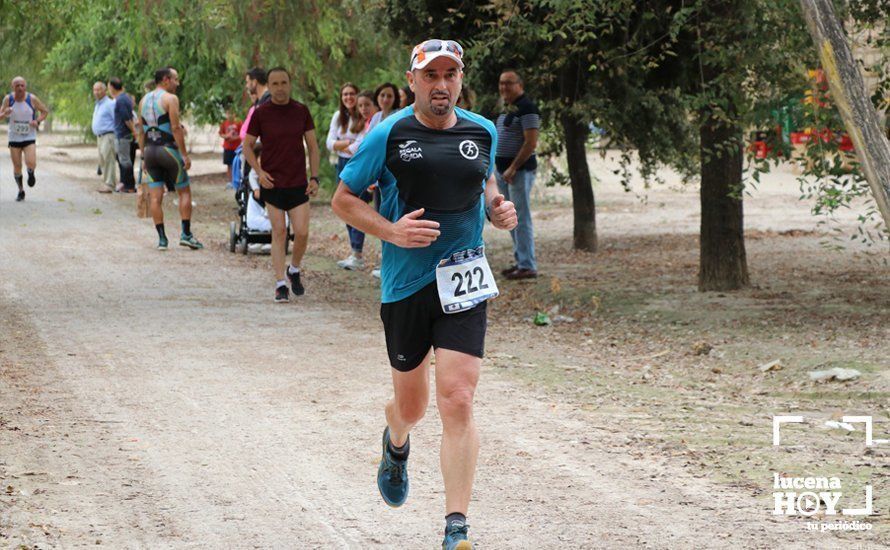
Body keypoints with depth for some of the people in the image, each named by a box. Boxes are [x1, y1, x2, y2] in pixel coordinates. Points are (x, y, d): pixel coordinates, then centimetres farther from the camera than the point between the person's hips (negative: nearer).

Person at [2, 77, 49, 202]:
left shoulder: (32, 99, -10)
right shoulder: (8, 99, -6)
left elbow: (45, 111, 3)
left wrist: (38, 121, -14)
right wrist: (5, 114, -22)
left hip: (29, 137, -2)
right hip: (14, 138, 2)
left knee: (31, 163, -18)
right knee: (17, 167, 3)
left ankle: (31, 173, 19)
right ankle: (21, 191, 23)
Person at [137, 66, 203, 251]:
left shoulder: (143, 101, 13)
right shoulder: (170, 99, -7)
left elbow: (141, 132, 14)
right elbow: (175, 128, -14)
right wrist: (185, 155, -12)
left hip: (150, 151, 6)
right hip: (168, 149, -6)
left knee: (156, 197, 3)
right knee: (184, 192, 6)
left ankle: (161, 238, 1)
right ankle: (186, 234, 1)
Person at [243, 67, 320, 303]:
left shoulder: (301, 111, 3)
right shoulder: (261, 113, -2)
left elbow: (312, 146, 8)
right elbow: (247, 146, 5)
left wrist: (314, 177, 0)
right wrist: (259, 172, -9)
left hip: (298, 183, 1)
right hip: (272, 183, -1)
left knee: (302, 232, -4)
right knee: (279, 232, -2)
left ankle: (294, 270, 23)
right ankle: (280, 284, 4)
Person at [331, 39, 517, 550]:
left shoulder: (483, 133, 5)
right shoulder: (388, 135, -5)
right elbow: (343, 198, 1)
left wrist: (499, 208, 3)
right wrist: (390, 231, -14)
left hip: (464, 283, 1)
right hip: (405, 284, -1)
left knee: (457, 401, -13)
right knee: (412, 403, 13)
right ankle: (397, 444, 53)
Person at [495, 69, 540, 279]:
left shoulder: (526, 108, -13)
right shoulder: (507, 108, 16)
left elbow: (530, 143, -19)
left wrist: (513, 168, -21)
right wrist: (502, 168, 15)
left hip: (520, 169, -10)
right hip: (504, 169, 10)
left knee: (521, 217, -9)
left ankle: (527, 266, -8)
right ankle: (520, 261, 20)